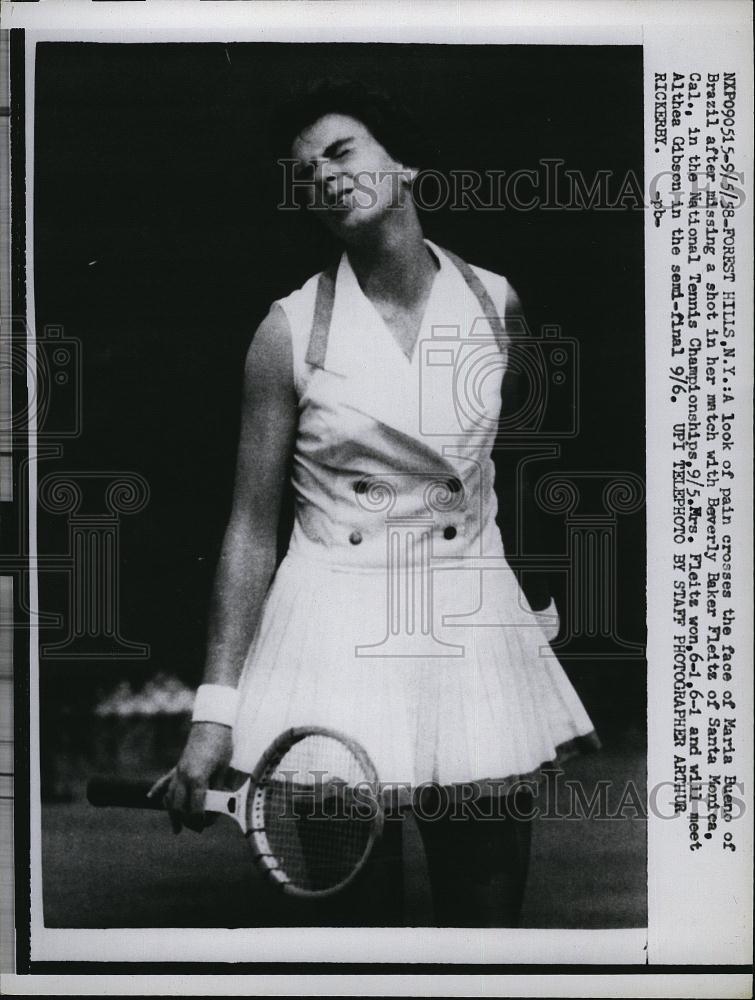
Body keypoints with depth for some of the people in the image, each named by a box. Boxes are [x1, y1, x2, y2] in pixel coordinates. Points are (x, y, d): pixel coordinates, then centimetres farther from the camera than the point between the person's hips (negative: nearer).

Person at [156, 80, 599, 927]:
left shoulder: (496, 304, 2)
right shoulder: (289, 332, -5)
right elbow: (250, 529, -4)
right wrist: (216, 708, -8)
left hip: (475, 629, 2)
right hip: (335, 635, -2)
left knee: (489, 906, 5)